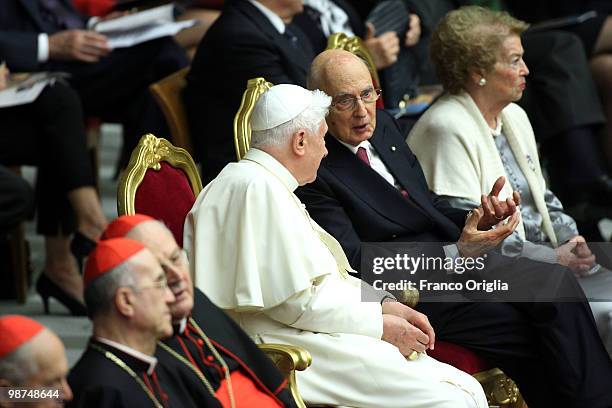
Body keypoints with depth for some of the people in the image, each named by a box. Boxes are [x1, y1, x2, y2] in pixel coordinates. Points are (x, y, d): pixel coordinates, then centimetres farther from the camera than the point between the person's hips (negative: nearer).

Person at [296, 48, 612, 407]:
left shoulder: (384, 125, 13)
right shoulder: (315, 172, -12)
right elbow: (354, 258, -18)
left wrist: (479, 221, -2)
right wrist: (454, 253, -24)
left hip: (458, 255, 7)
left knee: (558, 283, -15)